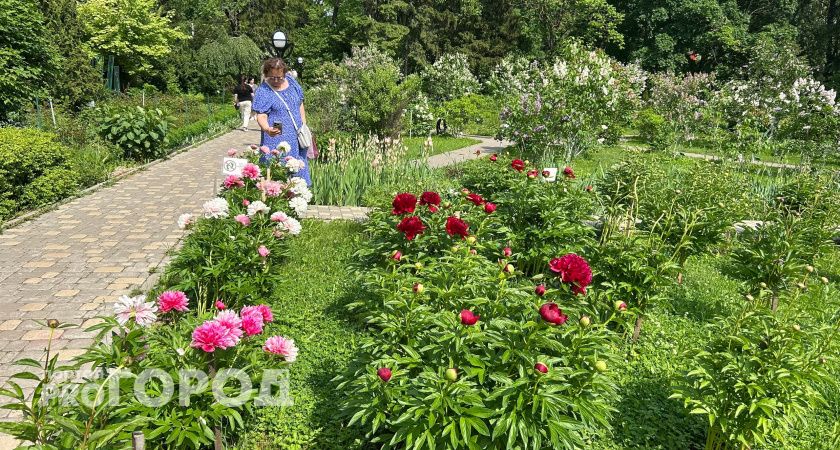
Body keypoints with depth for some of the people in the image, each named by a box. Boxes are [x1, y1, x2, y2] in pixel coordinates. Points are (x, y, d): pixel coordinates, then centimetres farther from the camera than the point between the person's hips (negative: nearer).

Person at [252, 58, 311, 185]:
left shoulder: (291, 81, 4)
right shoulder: (263, 91, -11)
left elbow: (300, 103, 15)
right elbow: (261, 115, -18)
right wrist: (266, 129, -39)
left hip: (296, 137, 6)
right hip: (276, 138, -6)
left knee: (299, 169, 13)